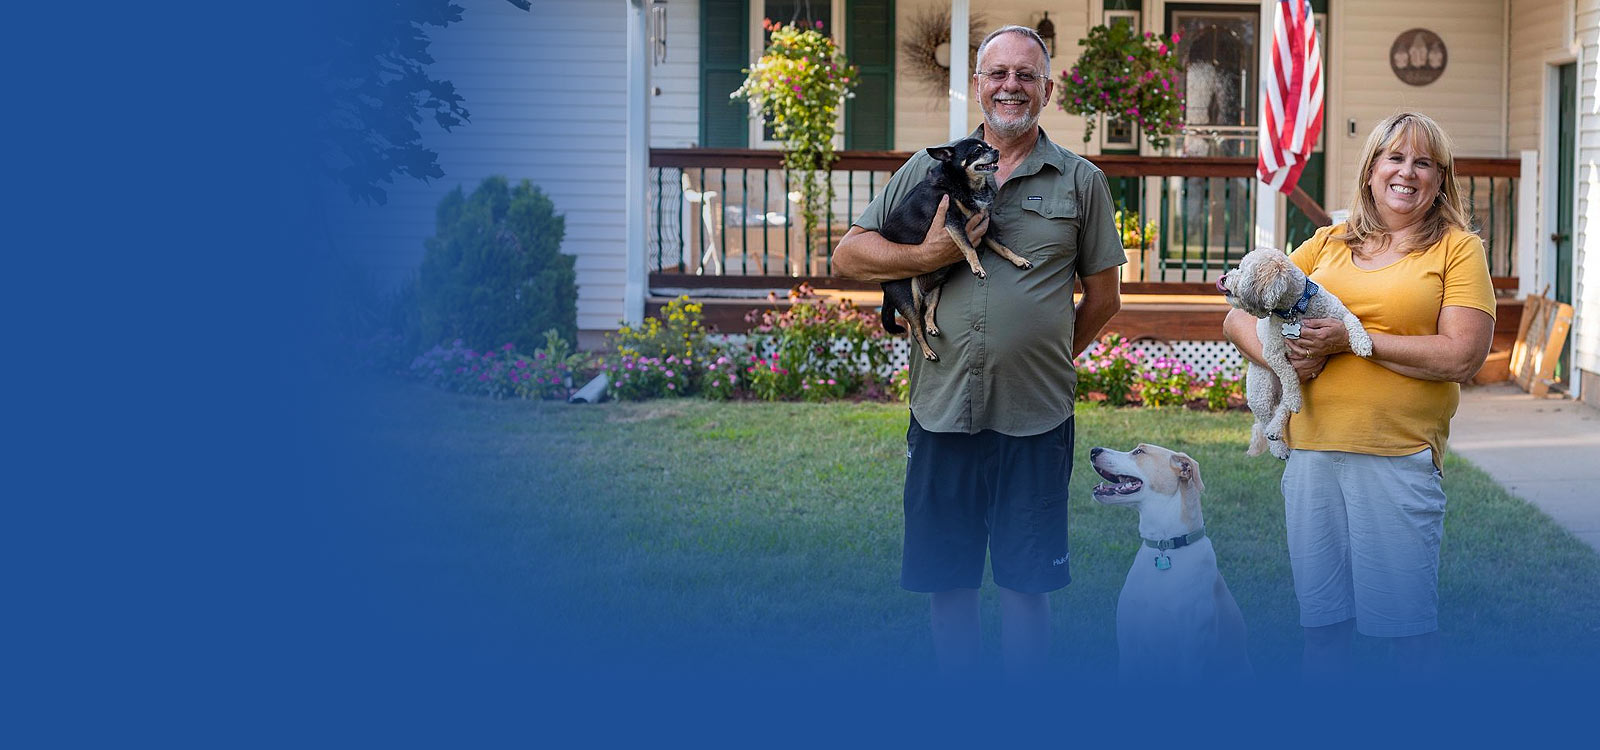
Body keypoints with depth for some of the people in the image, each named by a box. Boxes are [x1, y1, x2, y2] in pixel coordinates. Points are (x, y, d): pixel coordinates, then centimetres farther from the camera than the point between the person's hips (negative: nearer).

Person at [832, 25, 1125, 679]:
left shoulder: (1081, 182, 5)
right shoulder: (929, 169, 8)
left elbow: (1103, 296, 11)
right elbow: (848, 255, 5)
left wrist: (1050, 357, 7)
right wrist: (929, 255, -8)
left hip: (1036, 417, -1)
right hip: (942, 410, 1)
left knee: (1026, 580, 7)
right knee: (947, 576, 10)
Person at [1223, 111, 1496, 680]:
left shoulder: (1457, 249, 3)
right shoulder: (1328, 245, 14)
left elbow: (1462, 356, -10)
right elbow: (1238, 317, 14)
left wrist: (1351, 339, -12)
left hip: (1400, 456, -4)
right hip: (1311, 448, 4)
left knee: (1406, 624, 1)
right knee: (1321, 619, 11)